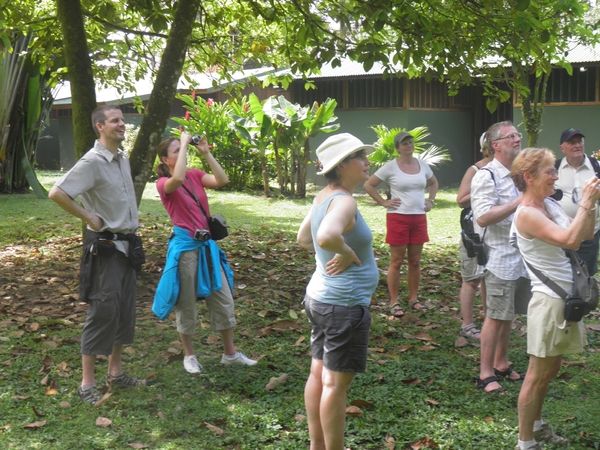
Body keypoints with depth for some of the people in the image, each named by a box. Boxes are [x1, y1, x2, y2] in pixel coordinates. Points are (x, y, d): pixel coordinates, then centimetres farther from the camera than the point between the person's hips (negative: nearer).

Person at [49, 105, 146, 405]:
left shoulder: (123, 160, 10)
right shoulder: (92, 162, -15)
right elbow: (57, 193, -25)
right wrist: (88, 218, -18)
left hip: (127, 244, 8)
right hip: (104, 246, -8)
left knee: (125, 310, 13)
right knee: (102, 311, -5)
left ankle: (115, 372, 26)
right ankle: (87, 383, 4)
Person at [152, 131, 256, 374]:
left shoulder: (195, 175, 8)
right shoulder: (163, 183, -8)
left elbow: (222, 180, -7)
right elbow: (178, 178, -32)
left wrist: (206, 153, -9)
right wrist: (185, 143, -23)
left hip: (207, 244, 6)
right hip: (185, 246, -6)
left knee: (223, 298, 9)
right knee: (187, 303, 7)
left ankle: (230, 353, 21)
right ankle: (189, 355, 23)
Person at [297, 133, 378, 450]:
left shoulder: (323, 197, 6)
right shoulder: (343, 201, -22)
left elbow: (303, 238, 20)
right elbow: (327, 236, -42)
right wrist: (348, 253, -24)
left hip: (320, 297, 10)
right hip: (345, 304, -10)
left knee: (319, 374, 17)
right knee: (336, 383, 1)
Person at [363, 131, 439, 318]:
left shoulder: (422, 165, 9)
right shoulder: (391, 167, -6)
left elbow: (433, 182, 27)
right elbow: (368, 185, -4)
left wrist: (431, 201, 13)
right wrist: (383, 202, -9)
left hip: (419, 218, 5)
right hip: (398, 218, -5)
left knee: (415, 261, 10)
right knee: (396, 262, 0)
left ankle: (413, 299, 21)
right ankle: (394, 303, 7)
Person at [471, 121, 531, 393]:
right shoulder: (486, 177, -11)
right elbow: (483, 217, -23)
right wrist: (519, 202, -23)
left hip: (522, 256, 8)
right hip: (500, 258, -8)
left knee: (509, 314, 15)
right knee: (496, 317, -3)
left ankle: (501, 364, 28)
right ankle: (485, 374, 6)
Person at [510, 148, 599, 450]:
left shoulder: (550, 204, 7)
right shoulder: (527, 214, -19)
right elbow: (570, 239, -30)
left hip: (566, 297, 9)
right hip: (548, 300, -9)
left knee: (552, 367, 21)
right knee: (538, 373, 1)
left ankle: (536, 425, 37)